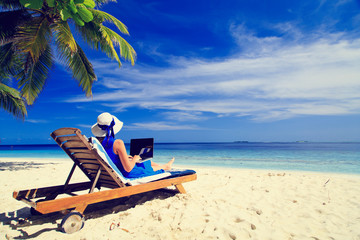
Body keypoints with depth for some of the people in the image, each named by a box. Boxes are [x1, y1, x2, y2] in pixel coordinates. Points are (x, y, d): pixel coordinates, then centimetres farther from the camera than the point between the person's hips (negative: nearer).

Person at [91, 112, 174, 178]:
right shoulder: (117, 143, -33)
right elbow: (128, 168, -30)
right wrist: (134, 159, -10)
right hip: (129, 174, -8)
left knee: (149, 163, 28)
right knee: (153, 168, 22)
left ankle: (166, 166, 54)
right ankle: (165, 166, 55)